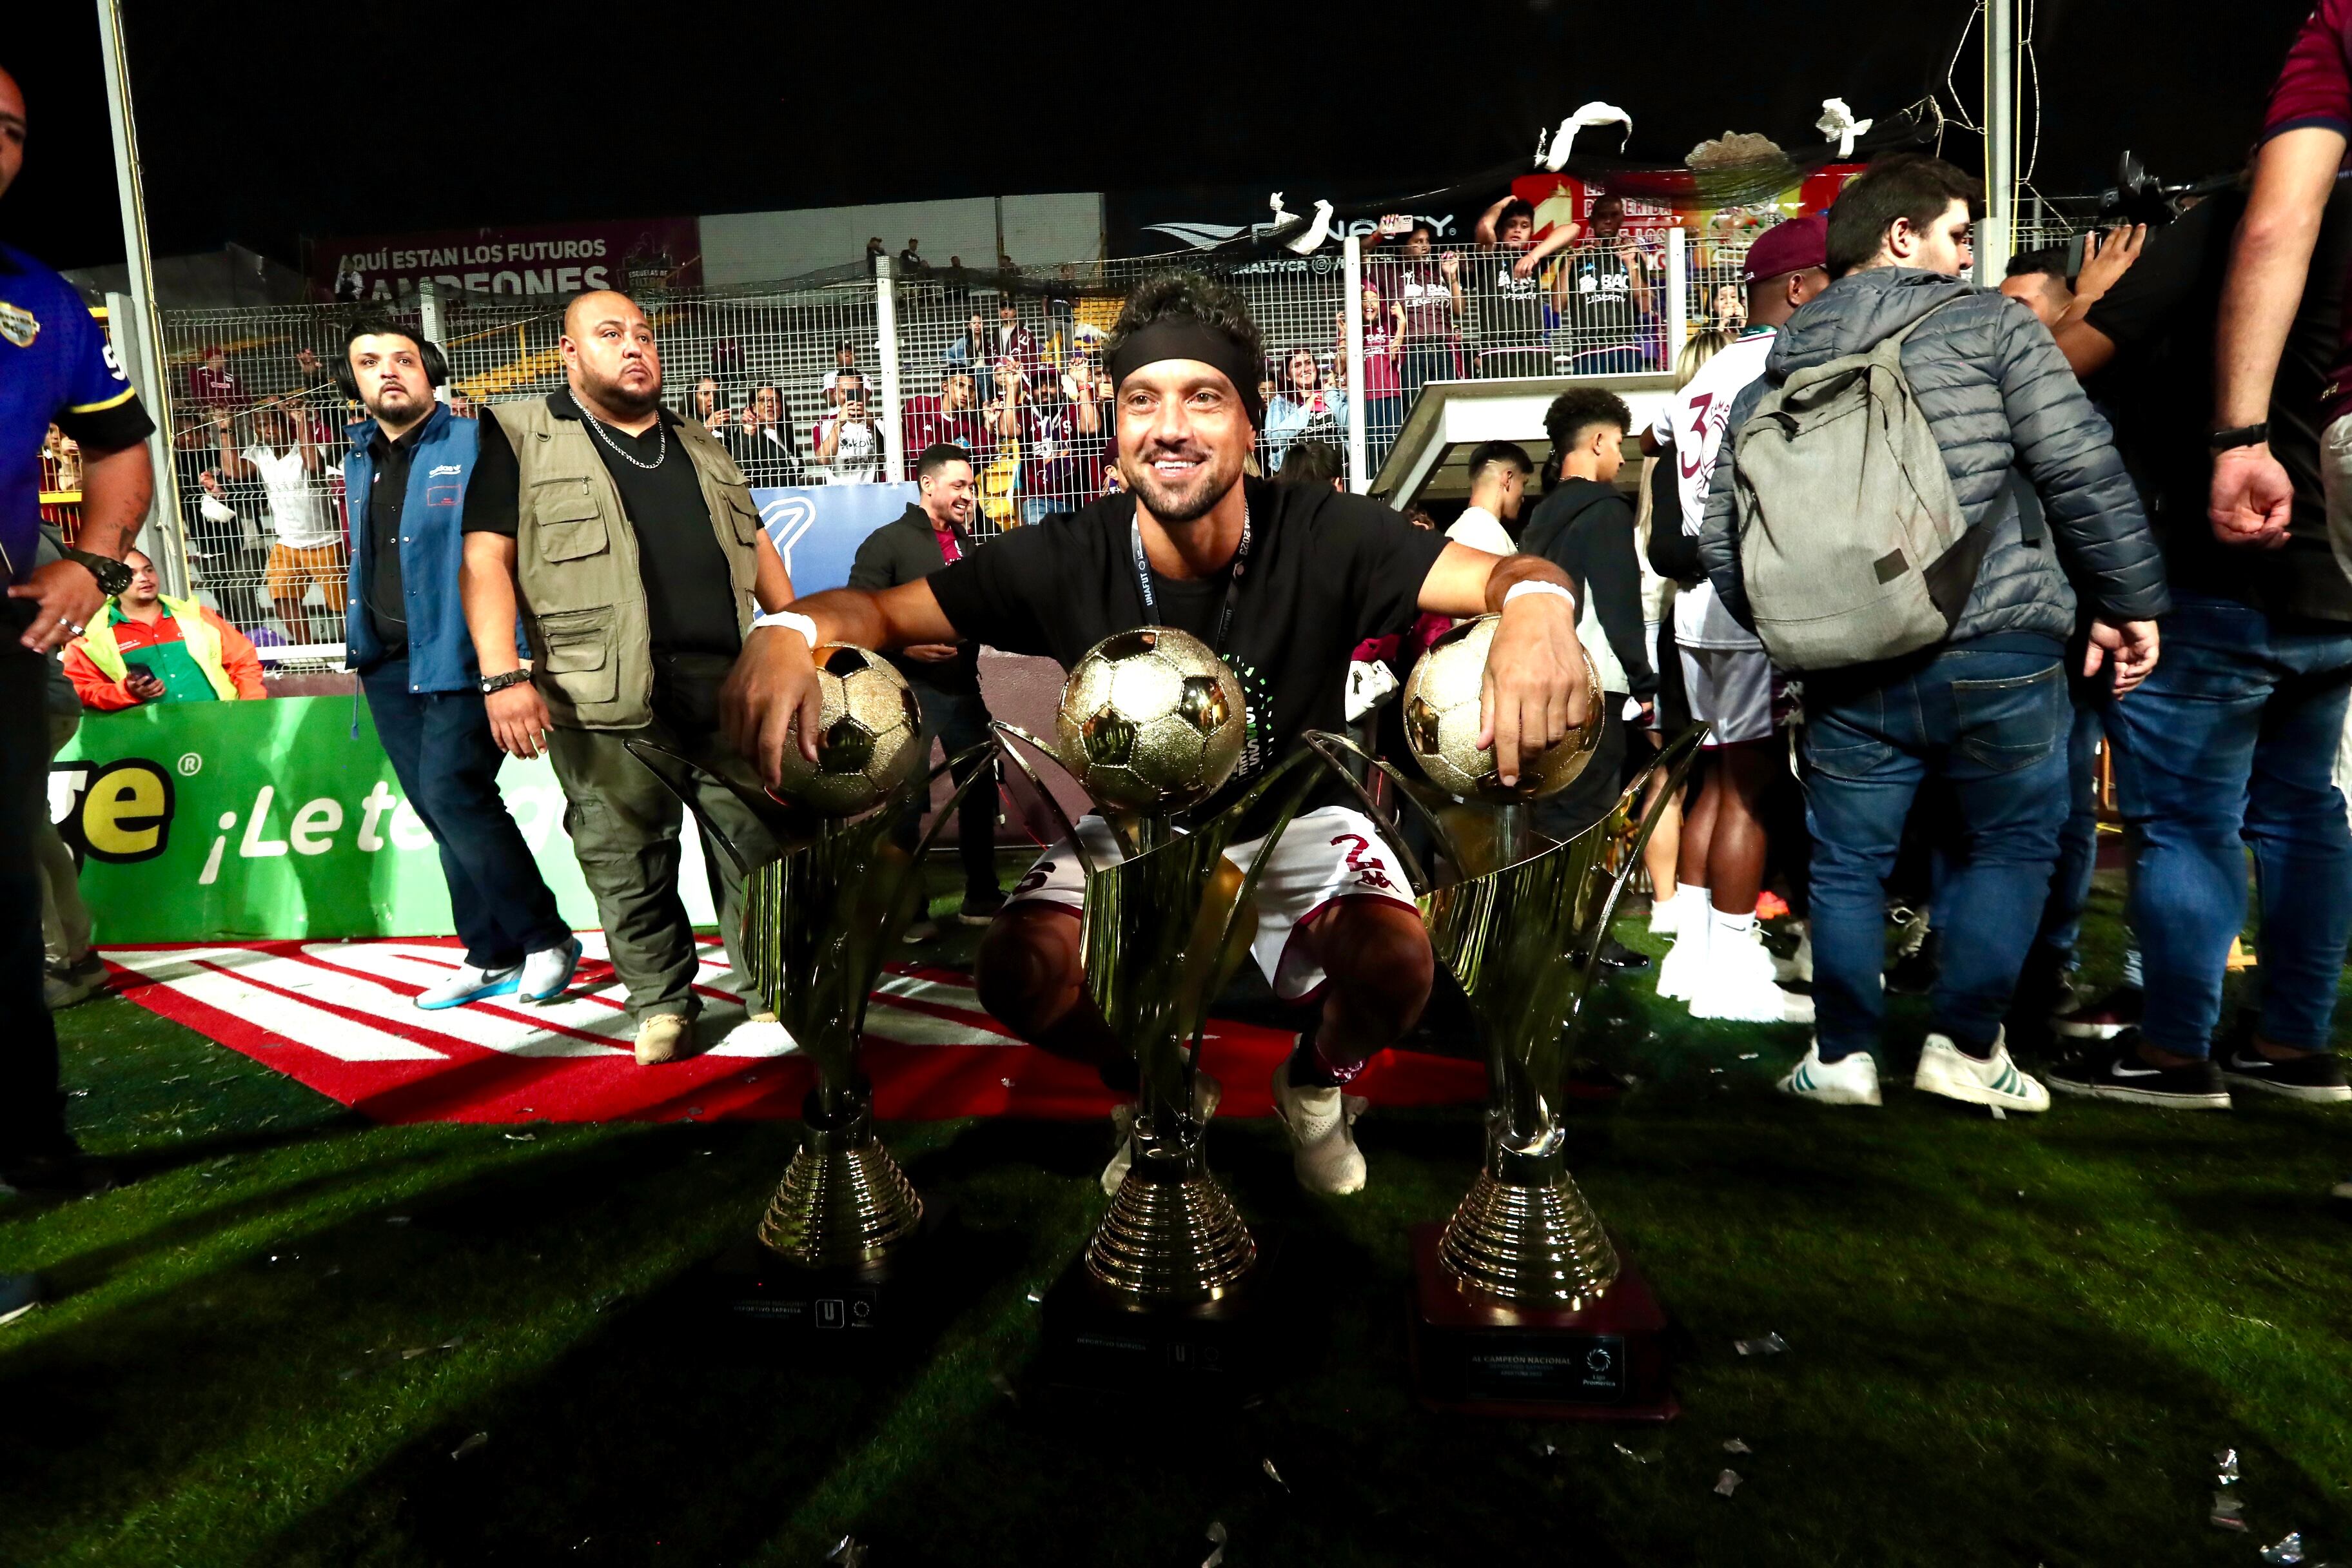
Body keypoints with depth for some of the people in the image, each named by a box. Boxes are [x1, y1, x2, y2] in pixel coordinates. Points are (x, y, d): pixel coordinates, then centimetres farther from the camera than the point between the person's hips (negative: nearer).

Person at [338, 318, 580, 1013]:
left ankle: (547, 938, -1)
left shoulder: (475, 444, -6)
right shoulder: (360, 461, 16)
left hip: (460, 655, -7)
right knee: (440, 811, 8)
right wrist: (360, 641, 19)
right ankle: (492, 956, 17)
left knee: (452, 795, -16)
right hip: (388, 663, 7)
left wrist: (515, 647, -20)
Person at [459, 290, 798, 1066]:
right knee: (627, 863, 4)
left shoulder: (698, 444, 21)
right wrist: (503, 676, -14)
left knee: (757, 842, 6)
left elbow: (757, 547, 25)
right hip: (604, 698, -4)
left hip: (728, 683, 4)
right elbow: (485, 559, -4)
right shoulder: (520, 437, 4)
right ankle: (661, 1002, 20)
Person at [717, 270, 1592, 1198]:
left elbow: (1507, 575, -28)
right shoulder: (1067, 558, -19)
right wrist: (790, 631, -38)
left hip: (1293, 821, -1)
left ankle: (1316, 1085, 12)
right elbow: (883, 612, -14)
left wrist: (1535, 607, -54)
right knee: (1019, 973, -22)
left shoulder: (1323, 536, -23)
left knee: (1396, 961, -28)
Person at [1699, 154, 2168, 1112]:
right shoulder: (1987, 324, 0)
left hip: (1851, 670, 3)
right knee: (2012, 843, 16)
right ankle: (1964, 1046, 18)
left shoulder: (1776, 372, 11)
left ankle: (1842, 1058, 20)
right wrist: (2130, 599, 3)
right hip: (1997, 651, -3)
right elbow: (2081, 468, -7)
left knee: (1848, 863, 15)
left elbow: (1721, 536, 8)